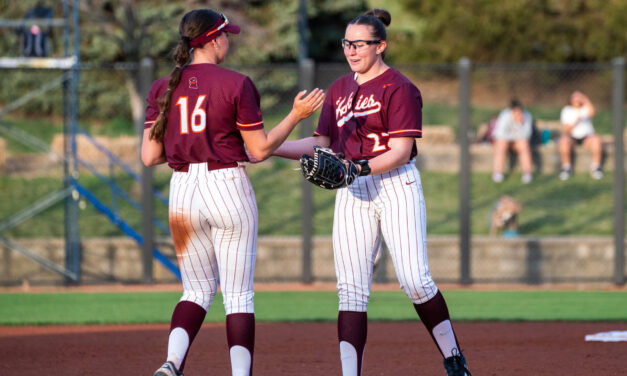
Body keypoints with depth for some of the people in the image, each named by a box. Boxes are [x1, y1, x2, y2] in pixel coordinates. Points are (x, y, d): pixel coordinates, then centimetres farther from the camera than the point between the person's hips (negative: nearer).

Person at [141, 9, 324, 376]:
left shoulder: (163, 88, 4)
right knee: (239, 294, 3)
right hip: (228, 188, -4)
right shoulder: (236, 84, -7)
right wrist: (297, 114, 4)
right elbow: (259, 149, -5)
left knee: (199, 289, 15)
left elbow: (149, 157, 2)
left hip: (182, 192, 4)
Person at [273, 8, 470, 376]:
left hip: (396, 185, -6)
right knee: (351, 288, -2)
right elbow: (322, 143, 15)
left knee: (415, 281, -12)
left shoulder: (400, 88, -7)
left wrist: (360, 167, -28)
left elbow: (400, 152, -14)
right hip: (352, 194, 6)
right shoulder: (339, 90, 15)